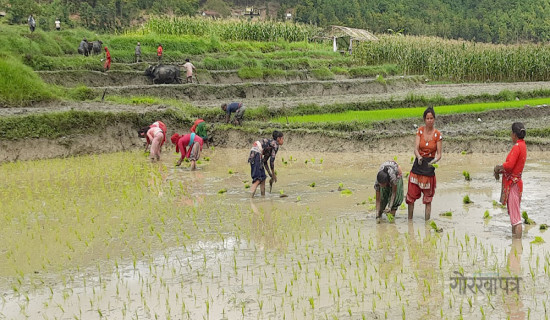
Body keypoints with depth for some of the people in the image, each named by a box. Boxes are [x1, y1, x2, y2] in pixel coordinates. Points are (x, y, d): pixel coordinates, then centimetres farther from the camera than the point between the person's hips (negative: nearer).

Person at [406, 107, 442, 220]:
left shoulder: (437, 134, -4)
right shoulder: (420, 131, 1)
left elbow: (439, 154, -4)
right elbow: (416, 148, -7)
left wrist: (435, 160, -26)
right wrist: (419, 157, -28)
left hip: (429, 166, -2)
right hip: (418, 164, 2)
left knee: (428, 197, 2)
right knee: (411, 194, 2)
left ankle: (427, 221, 10)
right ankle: (409, 219, 16)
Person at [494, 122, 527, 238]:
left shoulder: (517, 147, -18)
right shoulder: (522, 145, 12)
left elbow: (509, 165, -25)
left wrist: (498, 168, -8)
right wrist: (500, 169, 5)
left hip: (513, 184, -10)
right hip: (515, 182, 10)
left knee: (515, 218, -7)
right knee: (513, 214, 16)